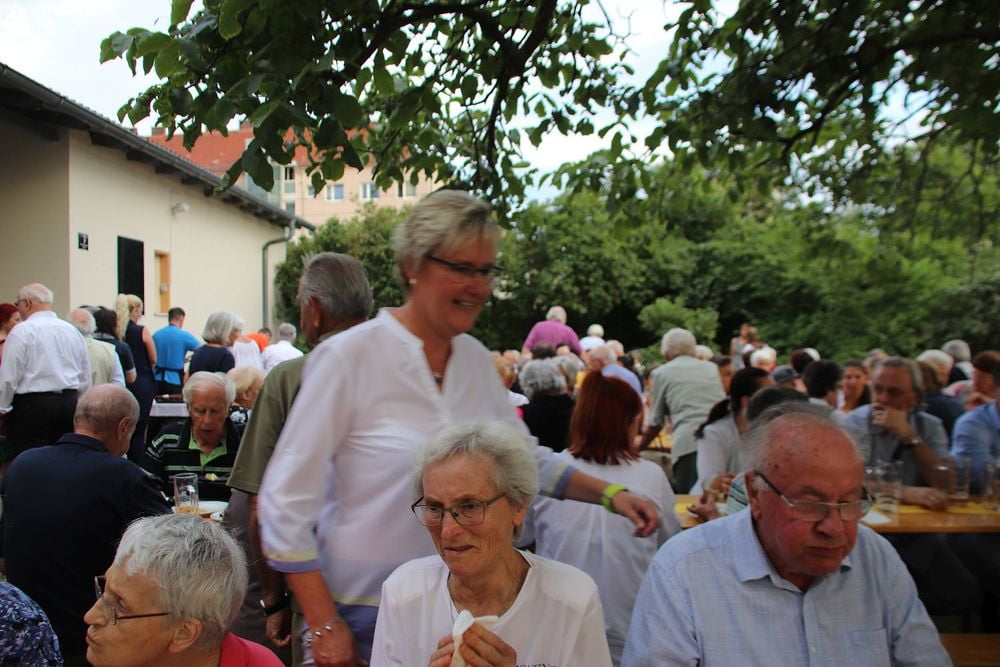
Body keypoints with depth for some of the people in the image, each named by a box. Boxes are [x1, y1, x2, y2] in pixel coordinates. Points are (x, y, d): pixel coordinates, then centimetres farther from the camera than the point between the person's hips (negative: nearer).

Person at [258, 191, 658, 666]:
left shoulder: (476, 359, 1)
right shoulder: (348, 357, -16)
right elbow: (286, 503, -14)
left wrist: (608, 493, -4)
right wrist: (325, 627, -14)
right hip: (367, 614, -5)